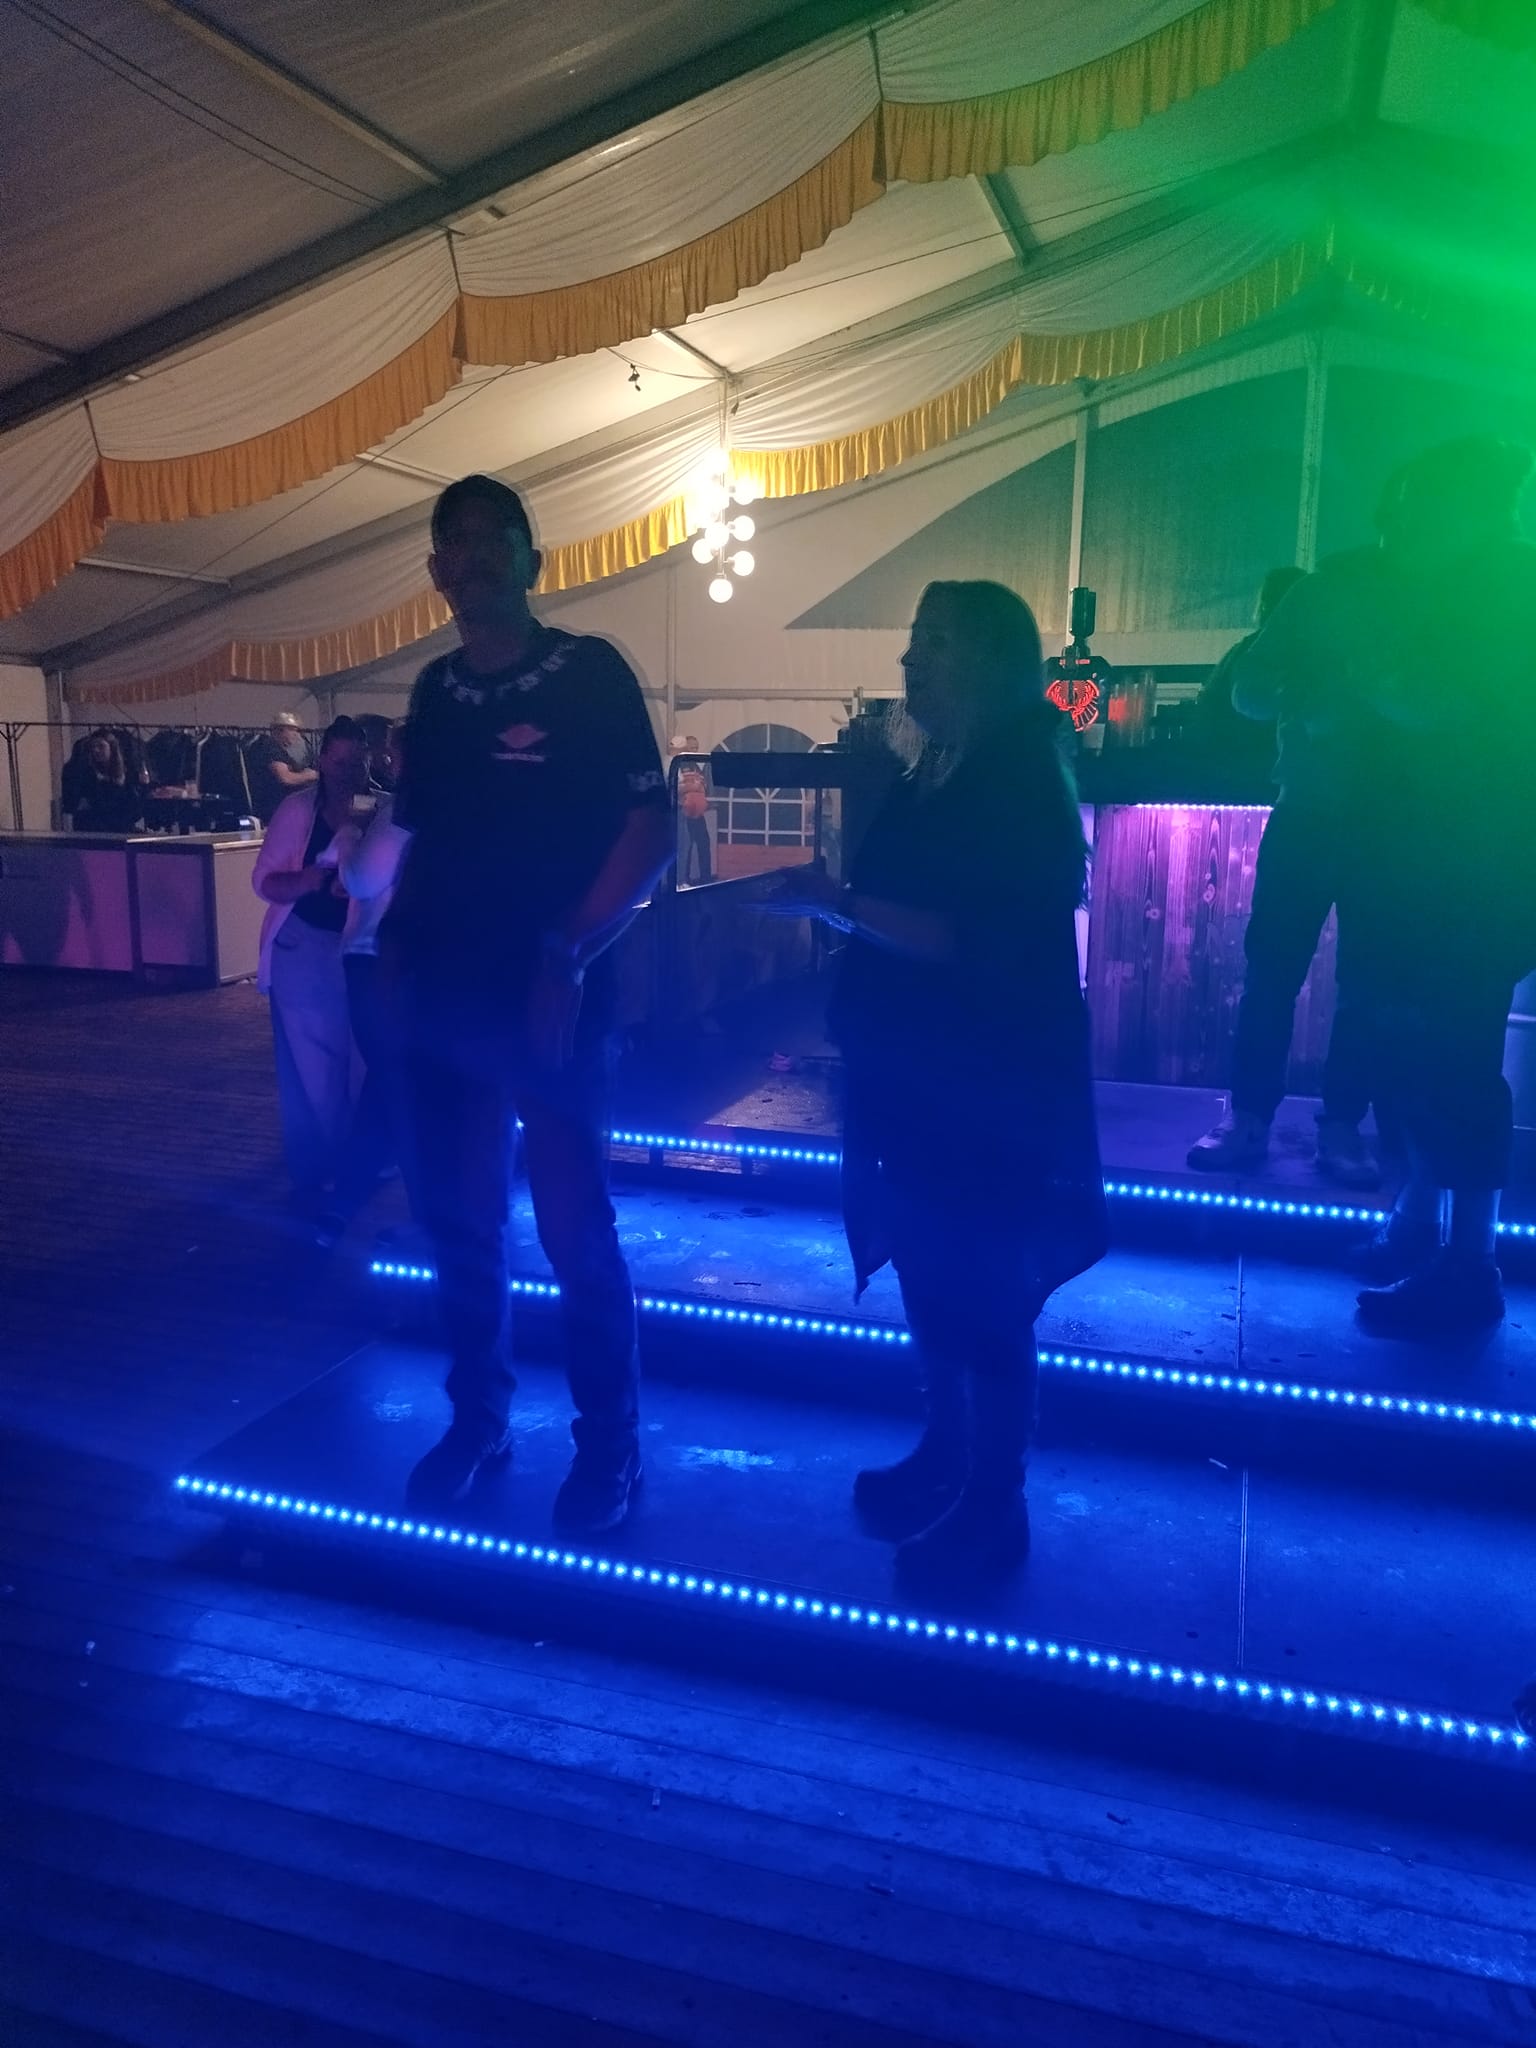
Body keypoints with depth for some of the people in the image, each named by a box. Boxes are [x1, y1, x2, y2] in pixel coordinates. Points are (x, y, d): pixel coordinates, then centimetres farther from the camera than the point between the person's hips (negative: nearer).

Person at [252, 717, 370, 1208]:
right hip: (303, 950, 0)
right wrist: (307, 880, -25)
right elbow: (264, 880, -5)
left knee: (356, 1063, 8)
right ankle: (315, 1177, 17)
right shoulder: (298, 808, -4)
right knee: (310, 1068, 5)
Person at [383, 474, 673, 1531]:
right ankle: (479, 1421, 32)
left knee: (575, 1230, 1)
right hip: (442, 999, 6)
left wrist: (568, 954, -17)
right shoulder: (434, 692, 11)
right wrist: (398, 932, 3)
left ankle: (610, 1445, 19)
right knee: (458, 1222, 14)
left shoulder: (590, 671, -5)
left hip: (549, 998, -5)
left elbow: (652, 829, -10)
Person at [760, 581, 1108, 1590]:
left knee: (983, 1300, 3)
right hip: (916, 1081, 9)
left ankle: (994, 1515, 19)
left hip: (990, 1095, -9)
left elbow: (973, 941, -26)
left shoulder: (1021, 786, -16)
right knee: (934, 1284, 19)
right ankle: (945, 1461, 37)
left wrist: (836, 903, -25)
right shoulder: (938, 777, 11)